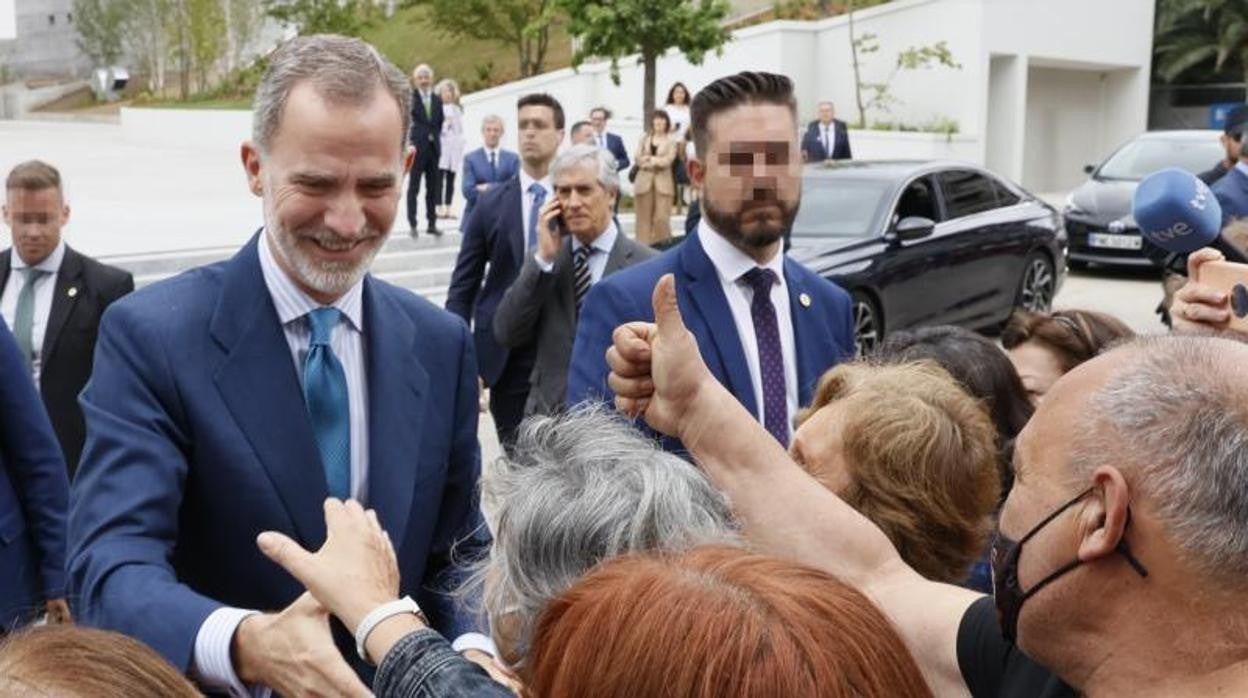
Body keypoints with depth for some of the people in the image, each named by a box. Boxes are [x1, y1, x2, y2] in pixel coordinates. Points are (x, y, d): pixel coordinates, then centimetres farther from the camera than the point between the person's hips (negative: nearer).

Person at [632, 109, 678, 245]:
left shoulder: (671, 141, 4)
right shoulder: (644, 138, 13)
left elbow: (668, 160, -7)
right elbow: (638, 158, 4)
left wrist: (649, 159, -6)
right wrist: (657, 161, -9)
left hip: (663, 183, -3)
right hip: (644, 181, 3)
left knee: (662, 218, -8)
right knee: (644, 217, 2)